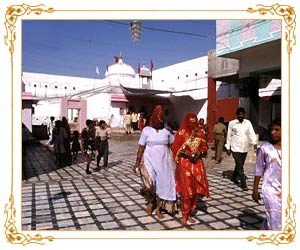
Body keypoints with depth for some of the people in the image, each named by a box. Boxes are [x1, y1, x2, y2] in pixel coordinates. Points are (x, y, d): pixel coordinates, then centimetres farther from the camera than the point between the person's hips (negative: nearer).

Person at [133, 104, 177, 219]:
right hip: (150, 160, -2)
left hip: (164, 161, 2)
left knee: (163, 184, 6)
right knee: (150, 182, -19)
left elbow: (173, 144, 7)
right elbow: (141, 147, 1)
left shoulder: (167, 130, 1)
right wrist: (137, 162, 0)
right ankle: (151, 201, 14)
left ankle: (158, 209, 26)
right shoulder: (146, 130, -3)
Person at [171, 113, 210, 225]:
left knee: (196, 189, 8)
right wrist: (186, 153, -20)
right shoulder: (181, 133, -6)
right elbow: (175, 149, -6)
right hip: (184, 164, -4)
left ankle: (189, 213, 24)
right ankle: (184, 215, 14)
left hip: (197, 164, 4)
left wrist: (200, 152, -10)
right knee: (186, 190, -4)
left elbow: (204, 147, 11)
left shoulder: (200, 133, 6)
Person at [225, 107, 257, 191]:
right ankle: (244, 184, -2)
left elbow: (252, 133, -9)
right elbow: (229, 136, 1)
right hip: (235, 148, -3)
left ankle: (234, 177, 41)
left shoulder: (248, 123, 2)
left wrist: (254, 143, -25)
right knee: (240, 166, -7)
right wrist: (228, 147, 2)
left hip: (245, 148, 3)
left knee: (240, 165, 17)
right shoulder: (232, 123, -4)